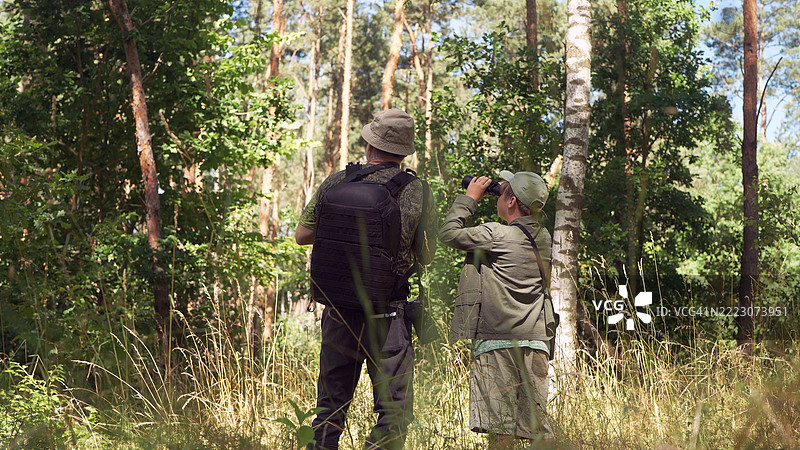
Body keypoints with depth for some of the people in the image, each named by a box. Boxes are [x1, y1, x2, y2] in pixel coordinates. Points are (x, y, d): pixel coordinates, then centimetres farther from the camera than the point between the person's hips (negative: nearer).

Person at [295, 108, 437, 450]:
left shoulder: (335, 183, 0)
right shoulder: (416, 191, -6)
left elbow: (302, 235, 8)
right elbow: (426, 255, 1)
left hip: (339, 311, 3)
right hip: (387, 315, -3)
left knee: (330, 406, 15)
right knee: (394, 411, 4)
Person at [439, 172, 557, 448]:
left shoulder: (496, 235, -11)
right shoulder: (543, 238, 10)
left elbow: (448, 233, -2)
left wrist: (469, 198, 10)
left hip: (498, 342, -6)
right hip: (536, 342, 6)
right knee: (537, 425, 8)